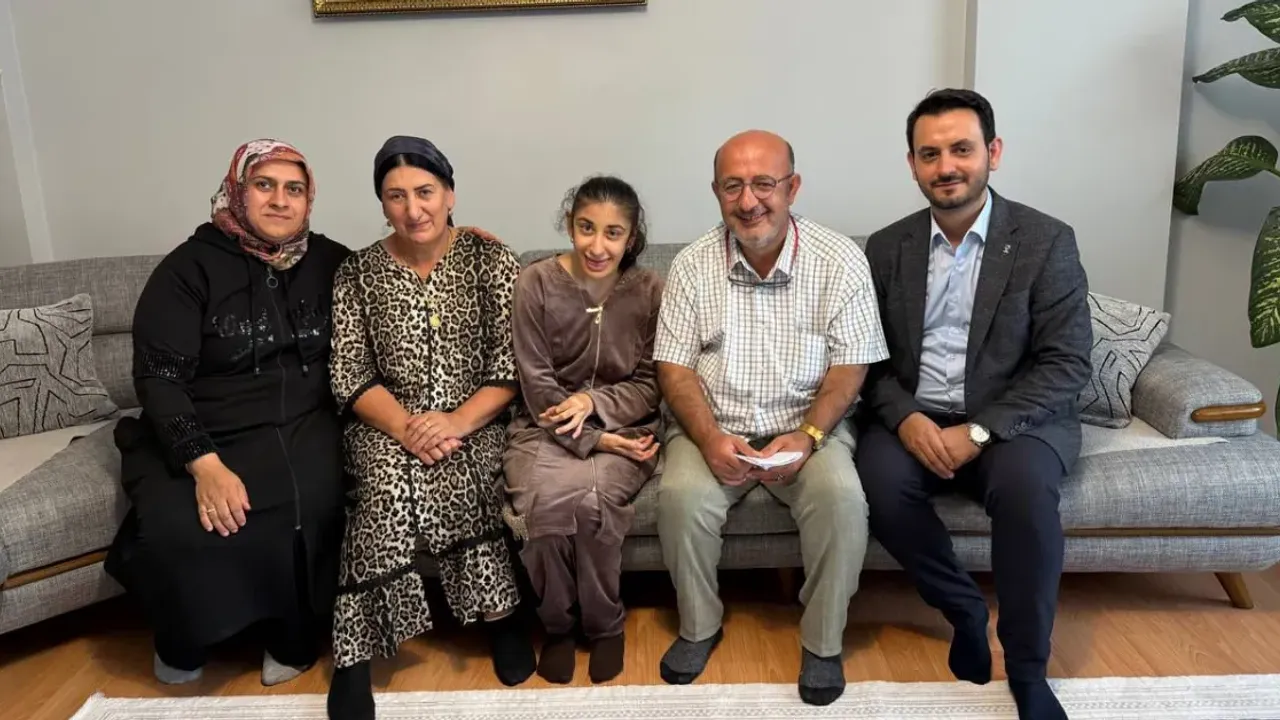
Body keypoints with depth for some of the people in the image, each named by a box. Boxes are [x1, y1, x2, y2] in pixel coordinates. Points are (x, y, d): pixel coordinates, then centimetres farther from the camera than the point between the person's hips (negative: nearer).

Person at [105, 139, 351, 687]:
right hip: (201, 436, -1)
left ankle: (293, 636, -2)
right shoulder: (191, 266, -3)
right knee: (177, 529, -27)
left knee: (310, 508, -29)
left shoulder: (330, 262, 7)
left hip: (305, 427, 1)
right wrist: (206, 465, -23)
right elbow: (158, 376, -10)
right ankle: (185, 641, 7)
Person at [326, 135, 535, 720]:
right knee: (390, 478, -31)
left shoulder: (490, 259, 1)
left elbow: (512, 365, -6)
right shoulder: (357, 273, 5)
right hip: (390, 425, 1)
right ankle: (356, 647, -17)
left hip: (477, 421, 0)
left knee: (454, 472, -32)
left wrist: (458, 421, -20)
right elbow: (351, 378, -2)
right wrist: (404, 426, -19)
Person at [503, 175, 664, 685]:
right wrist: (593, 440, -19)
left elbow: (650, 386, 0)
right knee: (547, 496, -32)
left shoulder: (649, 290, -3)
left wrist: (594, 402, -19)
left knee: (595, 495, -32)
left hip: (625, 428, 1)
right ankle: (556, 623, -2)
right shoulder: (536, 284, -7)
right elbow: (537, 388, -8)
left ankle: (605, 624, -3)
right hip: (546, 428, 0)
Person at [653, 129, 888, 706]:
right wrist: (709, 437, -19)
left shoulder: (840, 260, -6)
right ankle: (699, 626, 1)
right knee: (681, 497, -26)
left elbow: (850, 366, -5)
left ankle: (823, 641, -4)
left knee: (841, 498, -28)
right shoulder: (692, 265, -3)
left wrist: (807, 436, -21)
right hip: (713, 426, 1)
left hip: (809, 424, 0)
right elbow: (674, 366, -3)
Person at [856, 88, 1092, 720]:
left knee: (1024, 483, -33)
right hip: (915, 418, 2)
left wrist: (979, 430, -20)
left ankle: (1027, 668, -11)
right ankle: (964, 610, -3)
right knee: (877, 479, -29)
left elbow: (1066, 364, -8)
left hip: (1014, 419, -2)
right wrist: (904, 417, -16)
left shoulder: (1046, 241, -3)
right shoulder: (887, 248, 6)